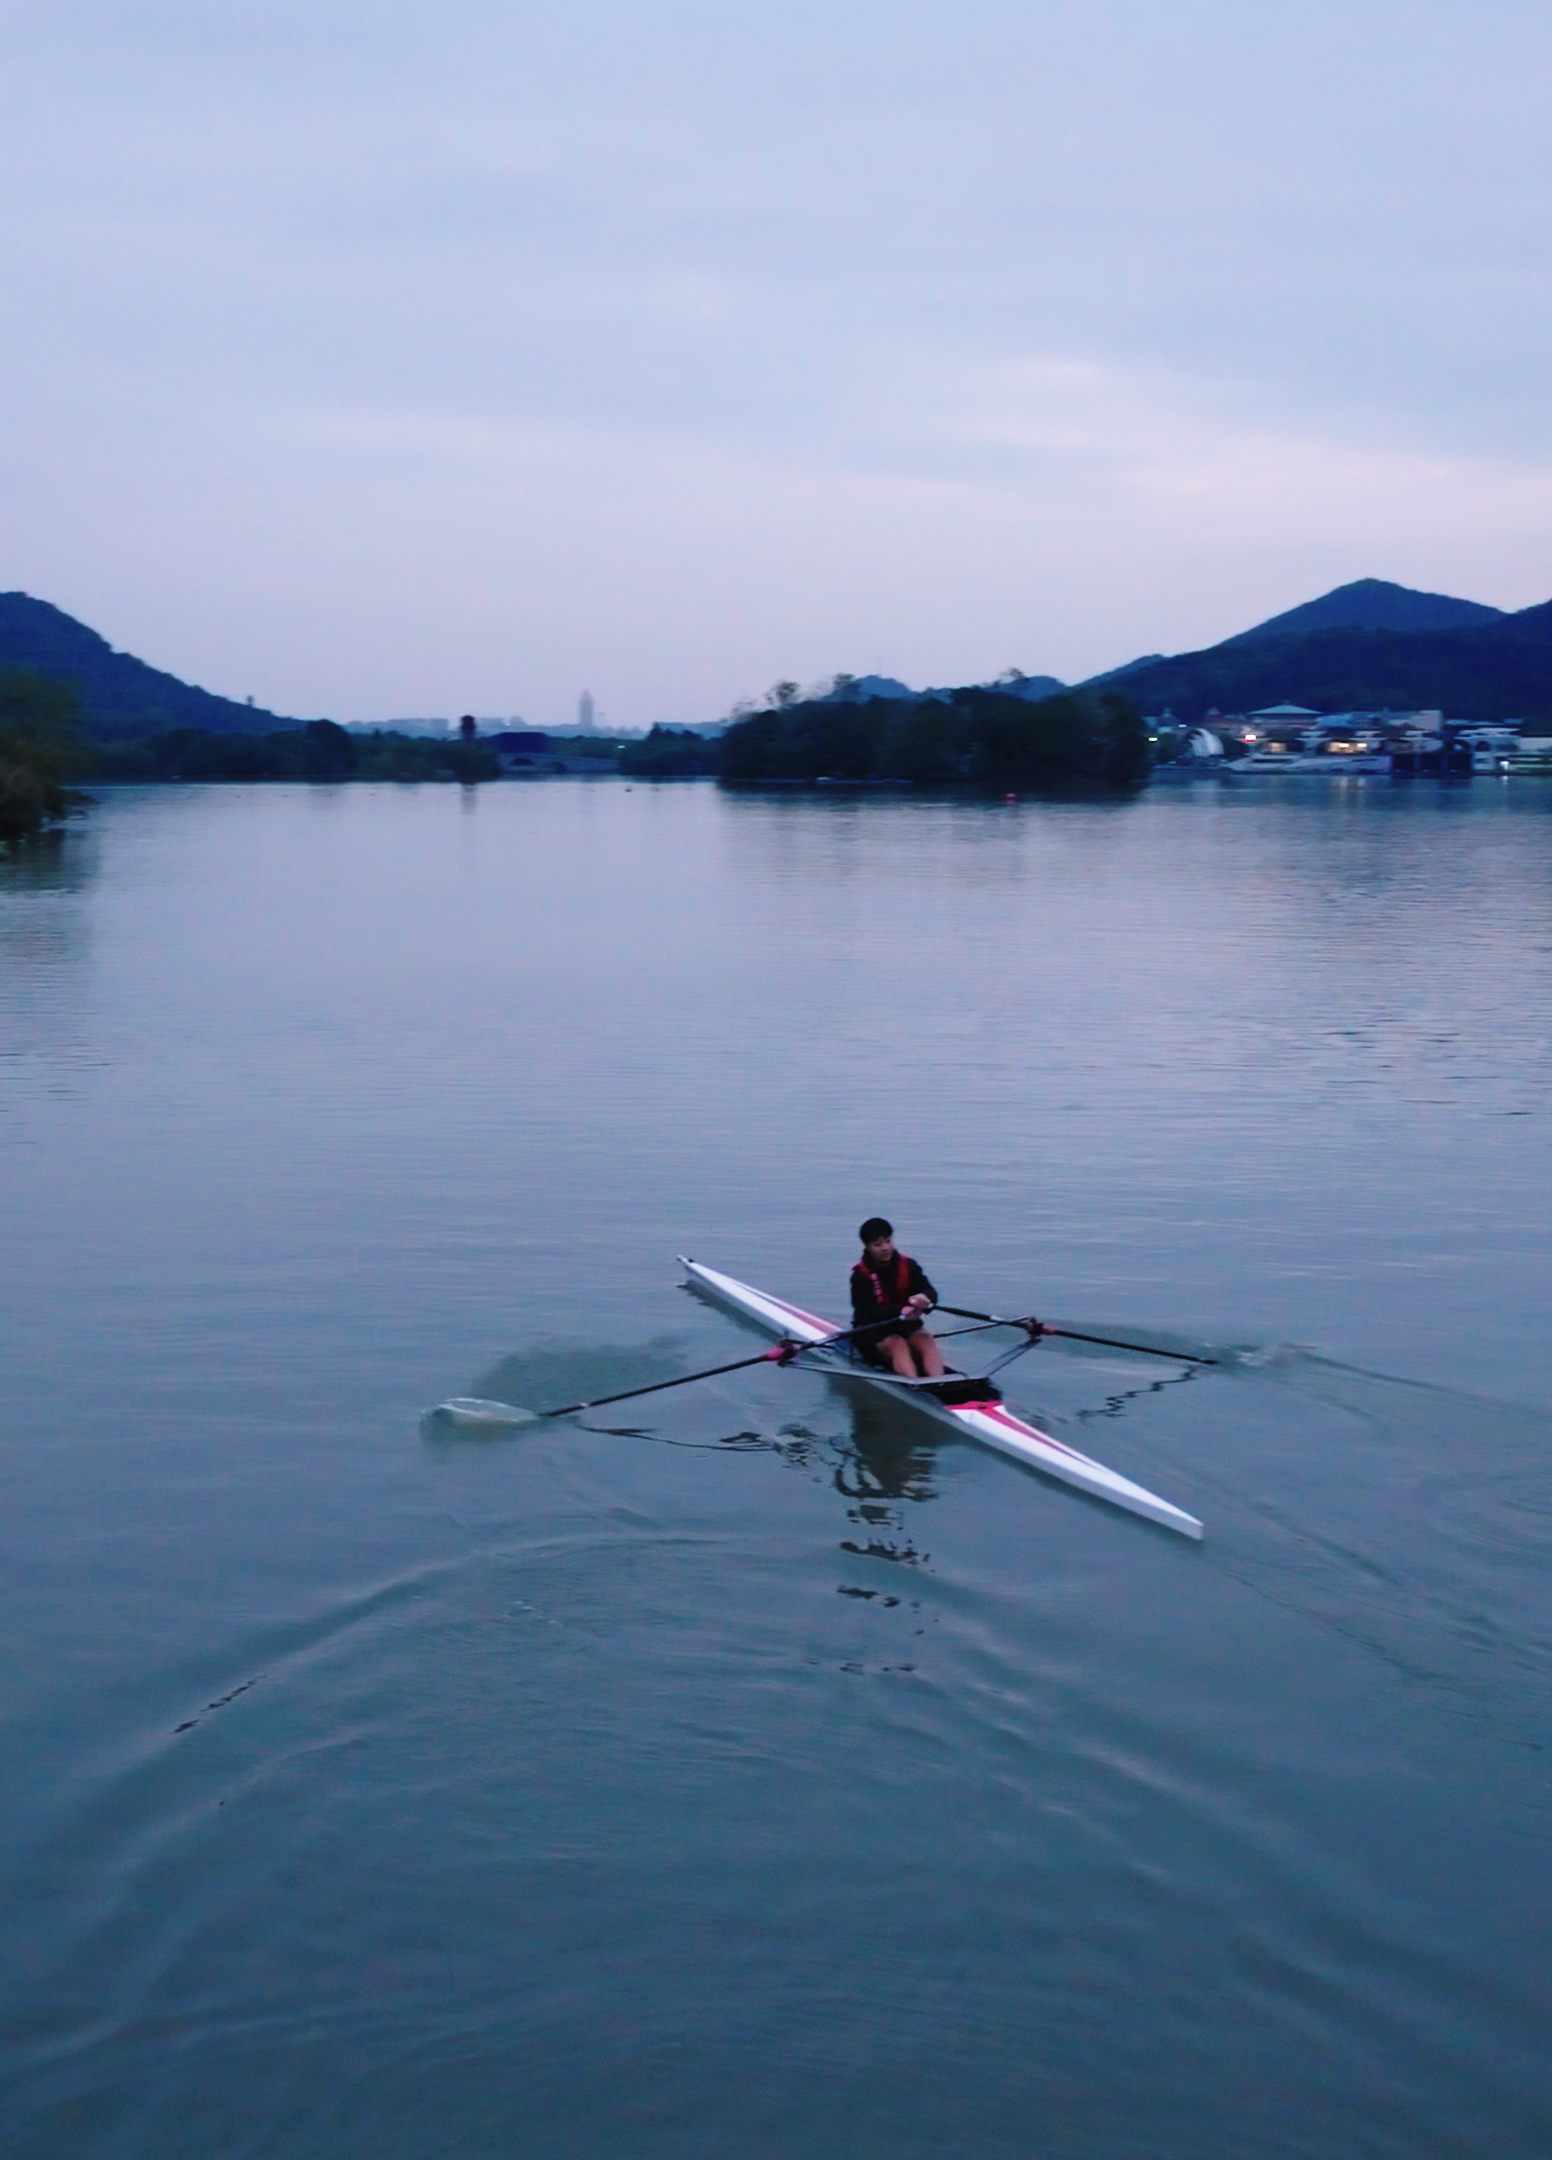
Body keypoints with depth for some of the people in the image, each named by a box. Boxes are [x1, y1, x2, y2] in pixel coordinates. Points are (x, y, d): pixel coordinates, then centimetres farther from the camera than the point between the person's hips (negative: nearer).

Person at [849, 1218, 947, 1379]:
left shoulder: (908, 1265, 5)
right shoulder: (861, 1274, -6)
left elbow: (930, 1292, -6)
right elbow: (866, 1313, -19)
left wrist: (924, 1298, -34)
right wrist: (900, 1312, -35)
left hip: (907, 1327, 3)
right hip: (874, 1332, -3)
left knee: (927, 1341, -29)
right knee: (898, 1345, -34)